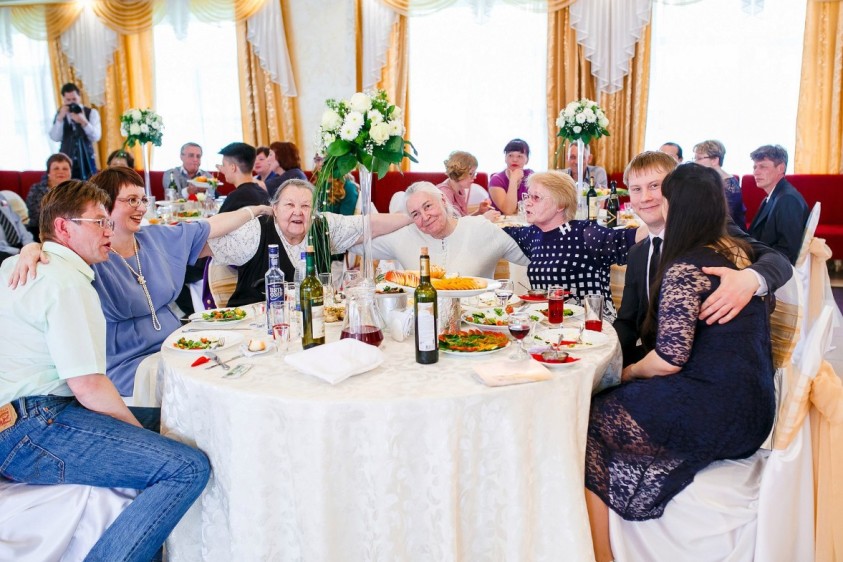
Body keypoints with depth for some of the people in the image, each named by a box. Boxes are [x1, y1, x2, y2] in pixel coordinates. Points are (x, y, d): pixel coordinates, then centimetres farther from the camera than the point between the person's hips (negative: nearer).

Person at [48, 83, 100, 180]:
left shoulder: (91, 113, 3)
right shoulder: (60, 114, 9)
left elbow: (96, 137, -9)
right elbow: (55, 138, -4)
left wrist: (83, 122, -24)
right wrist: (60, 118, -14)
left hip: (86, 159, -1)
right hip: (66, 159, 1)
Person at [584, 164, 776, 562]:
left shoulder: (686, 267, -18)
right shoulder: (737, 251, 8)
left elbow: (670, 359, -20)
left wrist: (627, 373, -2)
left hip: (713, 416, -10)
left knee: (586, 424, -4)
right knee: (610, 405, 14)